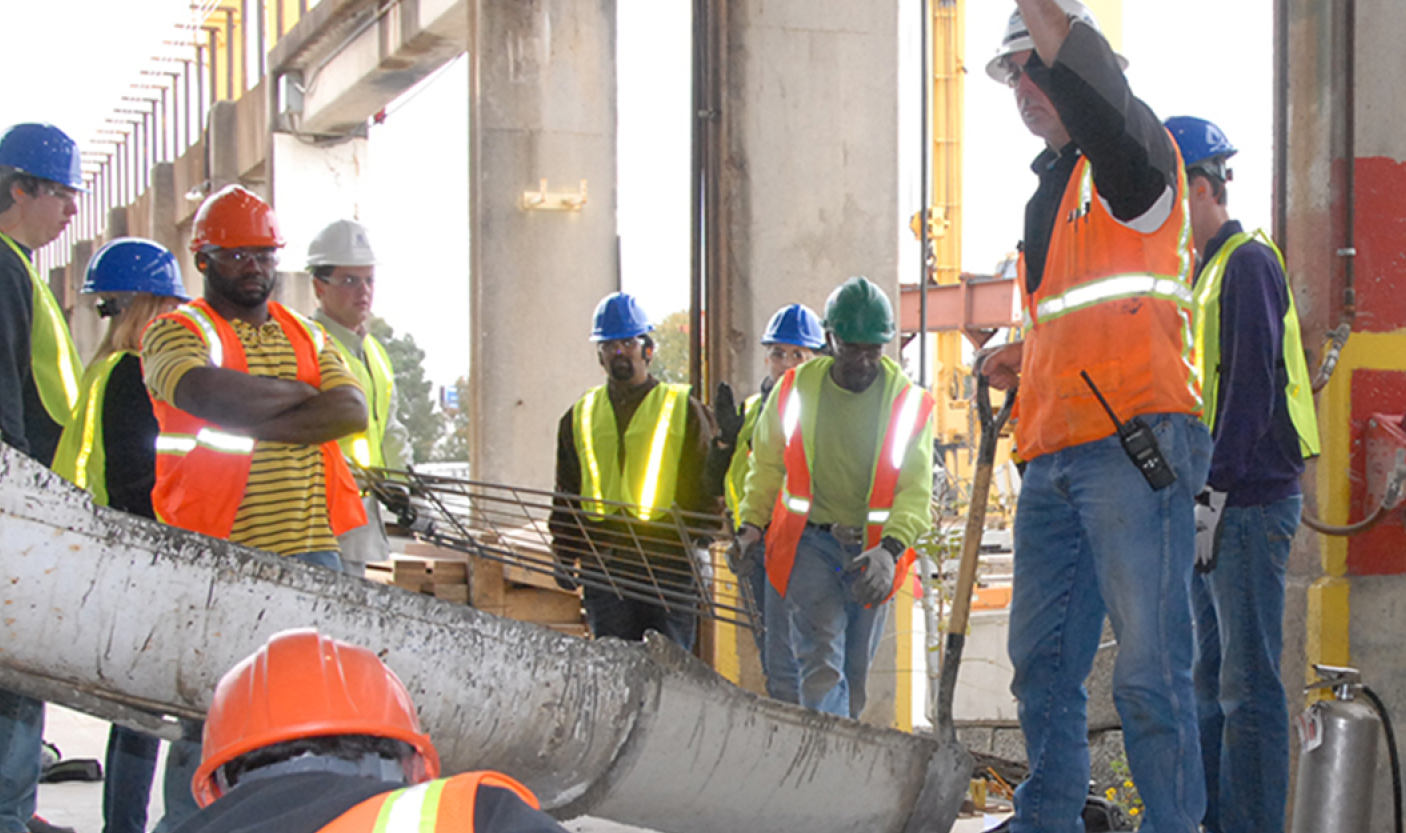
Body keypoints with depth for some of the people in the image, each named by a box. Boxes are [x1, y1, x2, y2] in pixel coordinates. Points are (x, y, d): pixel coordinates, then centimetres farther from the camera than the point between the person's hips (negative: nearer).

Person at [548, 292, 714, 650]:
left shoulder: (683, 409, 6)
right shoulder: (580, 417, 17)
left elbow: (706, 485, 3)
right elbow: (566, 494, 20)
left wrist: (697, 547, -7)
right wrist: (564, 553, 11)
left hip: (669, 566, -3)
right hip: (602, 563, 3)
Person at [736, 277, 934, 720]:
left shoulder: (910, 402, -2)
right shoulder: (796, 389, 1)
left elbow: (916, 492, -8)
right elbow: (767, 467, 13)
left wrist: (890, 549, -24)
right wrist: (751, 525, 0)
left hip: (874, 553, 1)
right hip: (809, 542, -1)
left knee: (854, 676, 10)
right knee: (822, 665, -16)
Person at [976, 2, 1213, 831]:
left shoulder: (1131, 160, 0)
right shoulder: (1052, 189, 25)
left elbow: (1098, 105, -26)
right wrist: (1027, 357, 17)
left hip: (1135, 447, -9)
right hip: (1053, 457, 9)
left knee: (1148, 667, -10)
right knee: (1042, 661, 12)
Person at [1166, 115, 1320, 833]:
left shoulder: (1248, 262, -8)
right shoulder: (1206, 271, 20)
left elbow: (1252, 385, -17)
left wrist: (1214, 491, -20)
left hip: (1248, 503, -10)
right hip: (1212, 504, 10)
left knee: (1247, 680, -8)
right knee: (1212, 677, 12)